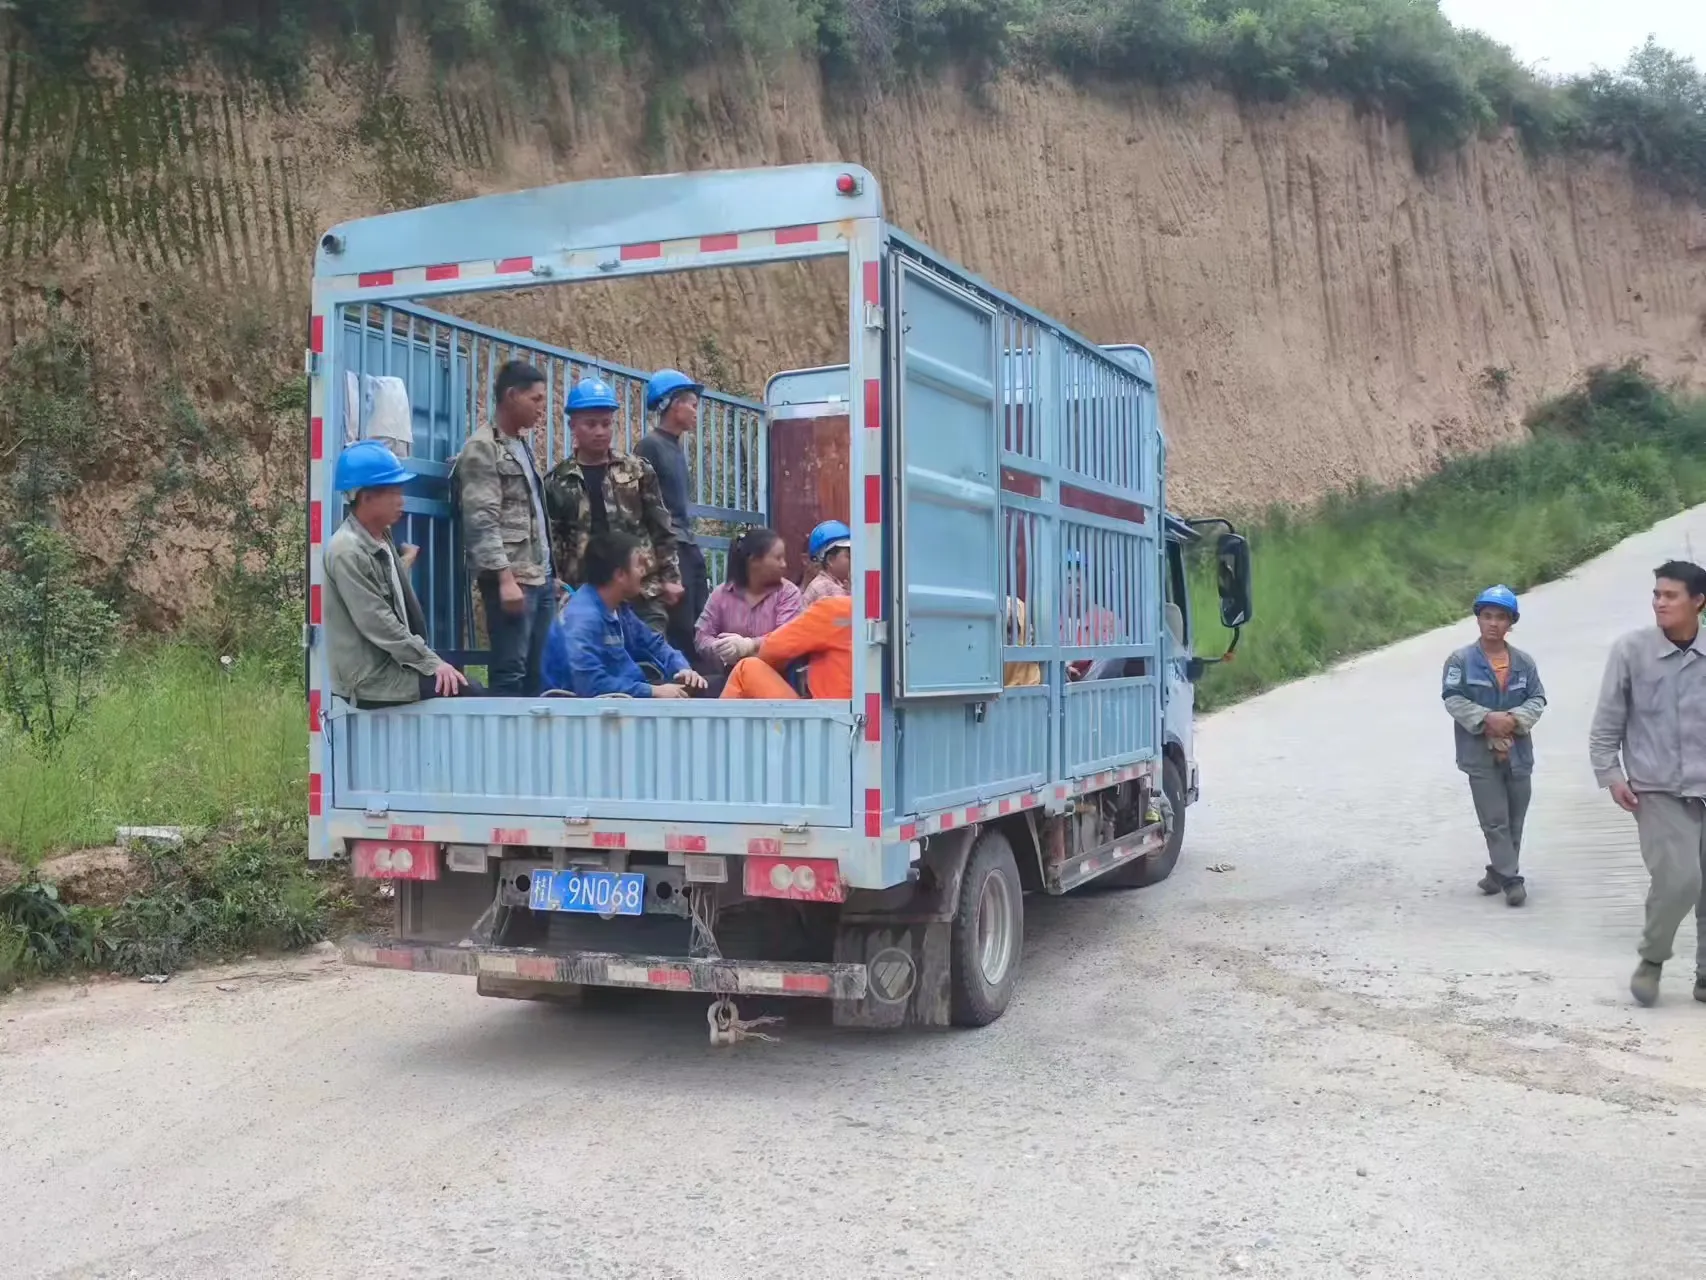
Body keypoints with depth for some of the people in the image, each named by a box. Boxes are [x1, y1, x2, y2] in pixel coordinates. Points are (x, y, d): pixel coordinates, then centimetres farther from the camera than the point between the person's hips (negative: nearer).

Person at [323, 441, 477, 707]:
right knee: (466, 692, -15)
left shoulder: (382, 537, 10)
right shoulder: (348, 551, -18)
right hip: (371, 680, -9)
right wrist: (431, 663, -18)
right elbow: (379, 625, -21)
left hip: (392, 664, 9)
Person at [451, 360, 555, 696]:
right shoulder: (482, 448, -7)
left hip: (540, 576, 8)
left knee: (536, 671, 9)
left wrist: (551, 572, 17)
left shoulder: (523, 443, 19)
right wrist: (505, 577, -21)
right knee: (510, 671, -7)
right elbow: (482, 522, -15)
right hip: (511, 578, -8)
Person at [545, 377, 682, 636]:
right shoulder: (557, 481, 5)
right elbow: (550, 542, 5)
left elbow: (661, 528, 7)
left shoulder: (638, 471, 7)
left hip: (643, 591, 0)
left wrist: (670, 577, 0)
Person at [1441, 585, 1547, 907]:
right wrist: (1486, 718, -21)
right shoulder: (1460, 660, -6)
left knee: (1514, 819, 12)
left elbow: (1538, 699, 4)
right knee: (1495, 820, -2)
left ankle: (1499, 871, 27)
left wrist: (1514, 718, -15)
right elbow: (1452, 700, -10)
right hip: (1480, 752, -3)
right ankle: (1511, 878, 5)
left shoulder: (1524, 662, 4)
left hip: (1517, 751, 4)